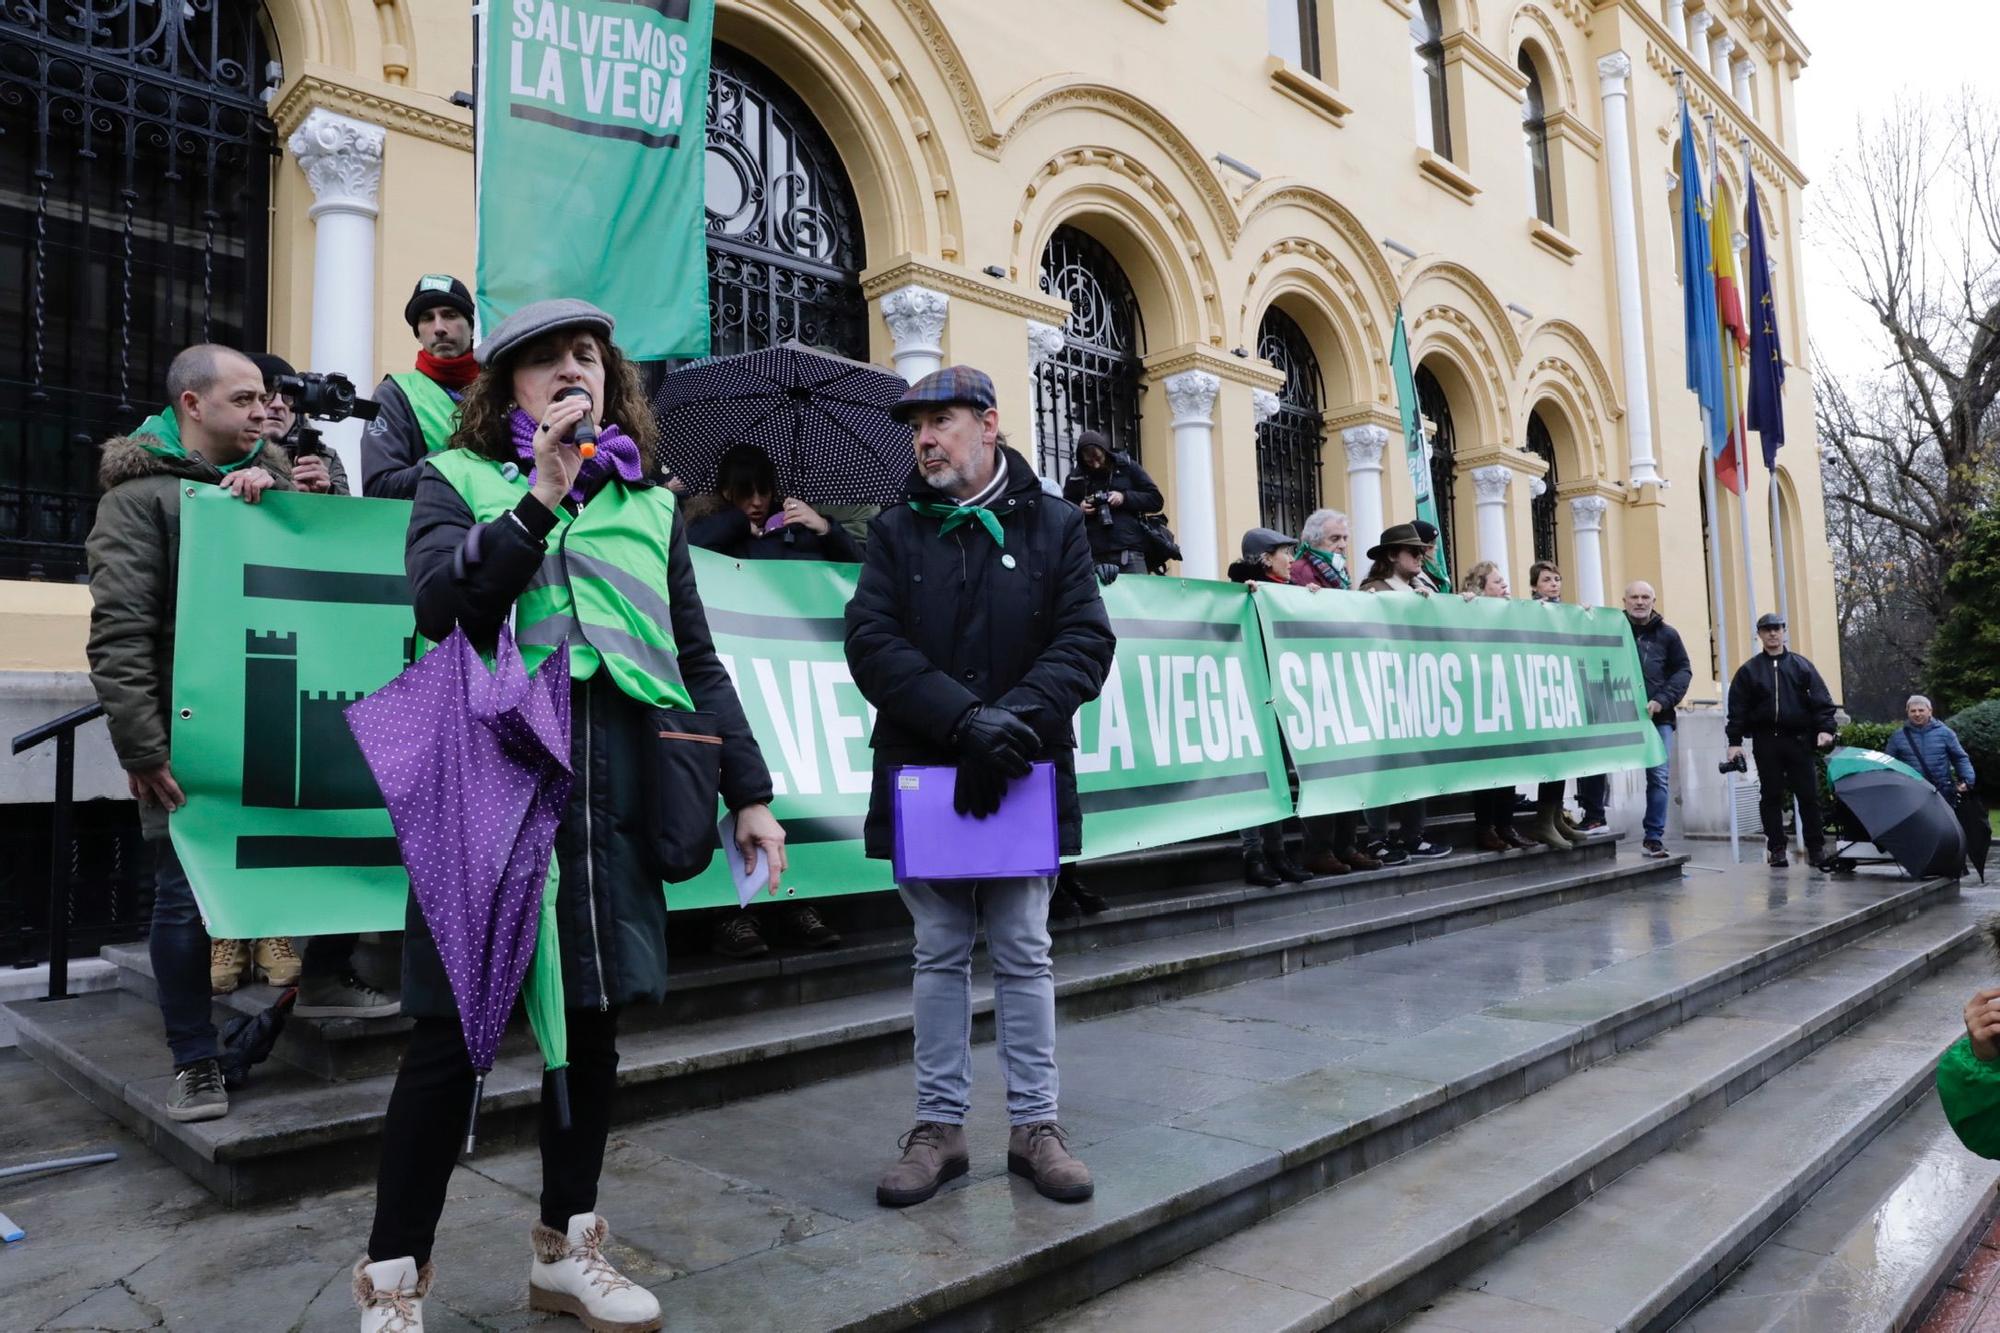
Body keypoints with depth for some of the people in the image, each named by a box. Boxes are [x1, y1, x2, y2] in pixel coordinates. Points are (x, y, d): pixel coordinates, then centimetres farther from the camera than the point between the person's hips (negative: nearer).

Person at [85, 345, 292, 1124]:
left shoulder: (271, 477, 14)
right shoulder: (141, 491, -2)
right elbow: (119, 630, -9)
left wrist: (274, 495, -12)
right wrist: (141, 746, -14)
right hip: (186, 732, -4)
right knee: (185, 894, 3)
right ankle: (196, 1062, 16)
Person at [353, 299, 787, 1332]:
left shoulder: (650, 504, 17)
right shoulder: (457, 480, 10)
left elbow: (696, 660, 15)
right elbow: (439, 604, -9)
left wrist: (749, 792, 10)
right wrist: (541, 497, -15)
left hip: (613, 791, 3)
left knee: (594, 1019, 10)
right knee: (453, 1031, 1)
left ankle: (567, 1249, 28)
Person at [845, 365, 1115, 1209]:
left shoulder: (1054, 526, 5)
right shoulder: (896, 531, 6)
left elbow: (1085, 642, -3)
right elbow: (871, 642, -6)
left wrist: (1016, 720, -19)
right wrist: (965, 718, -19)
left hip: (1021, 777, -1)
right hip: (922, 774, 1)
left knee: (1023, 955, 9)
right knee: (940, 955, 10)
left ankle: (1034, 1124, 21)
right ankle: (940, 1125, 22)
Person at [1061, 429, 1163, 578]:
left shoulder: (1127, 467, 7)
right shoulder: (1076, 478, 10)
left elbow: (1156, 500, 7)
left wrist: (1125, 497, -8)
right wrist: (1079, 509, -3)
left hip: (1129, 552, 0)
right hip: (1094, 556, 0)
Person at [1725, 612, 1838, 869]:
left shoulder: (1802, 666, 10)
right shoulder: (1749, 670, 7)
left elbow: (1821, 700, 5)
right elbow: (1737, 709, 3)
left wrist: (1825, 729, -8)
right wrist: (1734, 741, -4)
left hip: (1798, 739, 0)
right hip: (1766, 742, 0)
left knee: (1808, 795, 1)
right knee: (1771, 797, 3)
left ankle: (1816, 847, 10)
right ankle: (1776, 848, 8)